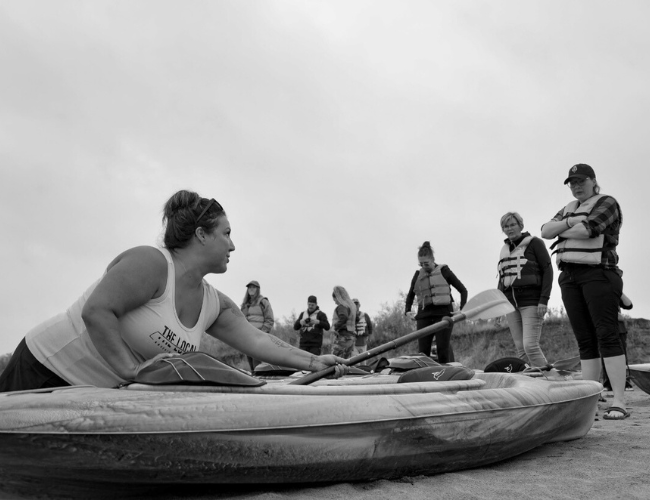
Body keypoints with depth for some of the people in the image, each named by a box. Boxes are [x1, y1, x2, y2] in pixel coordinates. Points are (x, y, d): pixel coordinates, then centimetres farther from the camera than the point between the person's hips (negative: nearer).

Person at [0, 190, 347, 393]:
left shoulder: (214, 305, 2)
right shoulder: (149, 262, -22)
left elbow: (259, 342, -1)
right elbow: (96, 311, -29)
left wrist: (314, 363, -8)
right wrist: (131, 369, -28)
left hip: (106, 390, 8)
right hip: (48, 368, -7)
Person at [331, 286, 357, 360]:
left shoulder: (341, 307, -11)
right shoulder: (352, 306, 16)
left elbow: (344, 317, -29)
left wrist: (336, 327, -18)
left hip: (342, 336, -9)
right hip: (351, 337, 9)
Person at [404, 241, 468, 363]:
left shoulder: (443, 271, 4)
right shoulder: (418, 275, 13)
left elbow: (463, 290, 7)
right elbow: (410, 295, 26)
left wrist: (462, 310, -4)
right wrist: (407, 310, 10)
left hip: (443, 313, -3)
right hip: (424, 315, 3)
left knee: (443, 349, -7)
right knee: (423, 351, -2)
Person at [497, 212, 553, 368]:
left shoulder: (535, 243, 2)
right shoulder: (504, 250, 17)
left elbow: (548, 270, -4)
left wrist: (544, 300, -13)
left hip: (531, 300, -5)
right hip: (510, 301, 5)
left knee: (530, 345, -15)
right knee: (520, 348, 2)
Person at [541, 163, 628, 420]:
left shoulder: (606, 203, 2)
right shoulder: (569, 209, 23)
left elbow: (587, 230, -16)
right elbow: (545, 231, 8)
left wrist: (561, 233, 1)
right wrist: (570, 222, -7)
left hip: (598, 274, -6)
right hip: (570, 278, 6)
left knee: (607, 336, -12)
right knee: (585, 341, 4)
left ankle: (619, 403, -11)